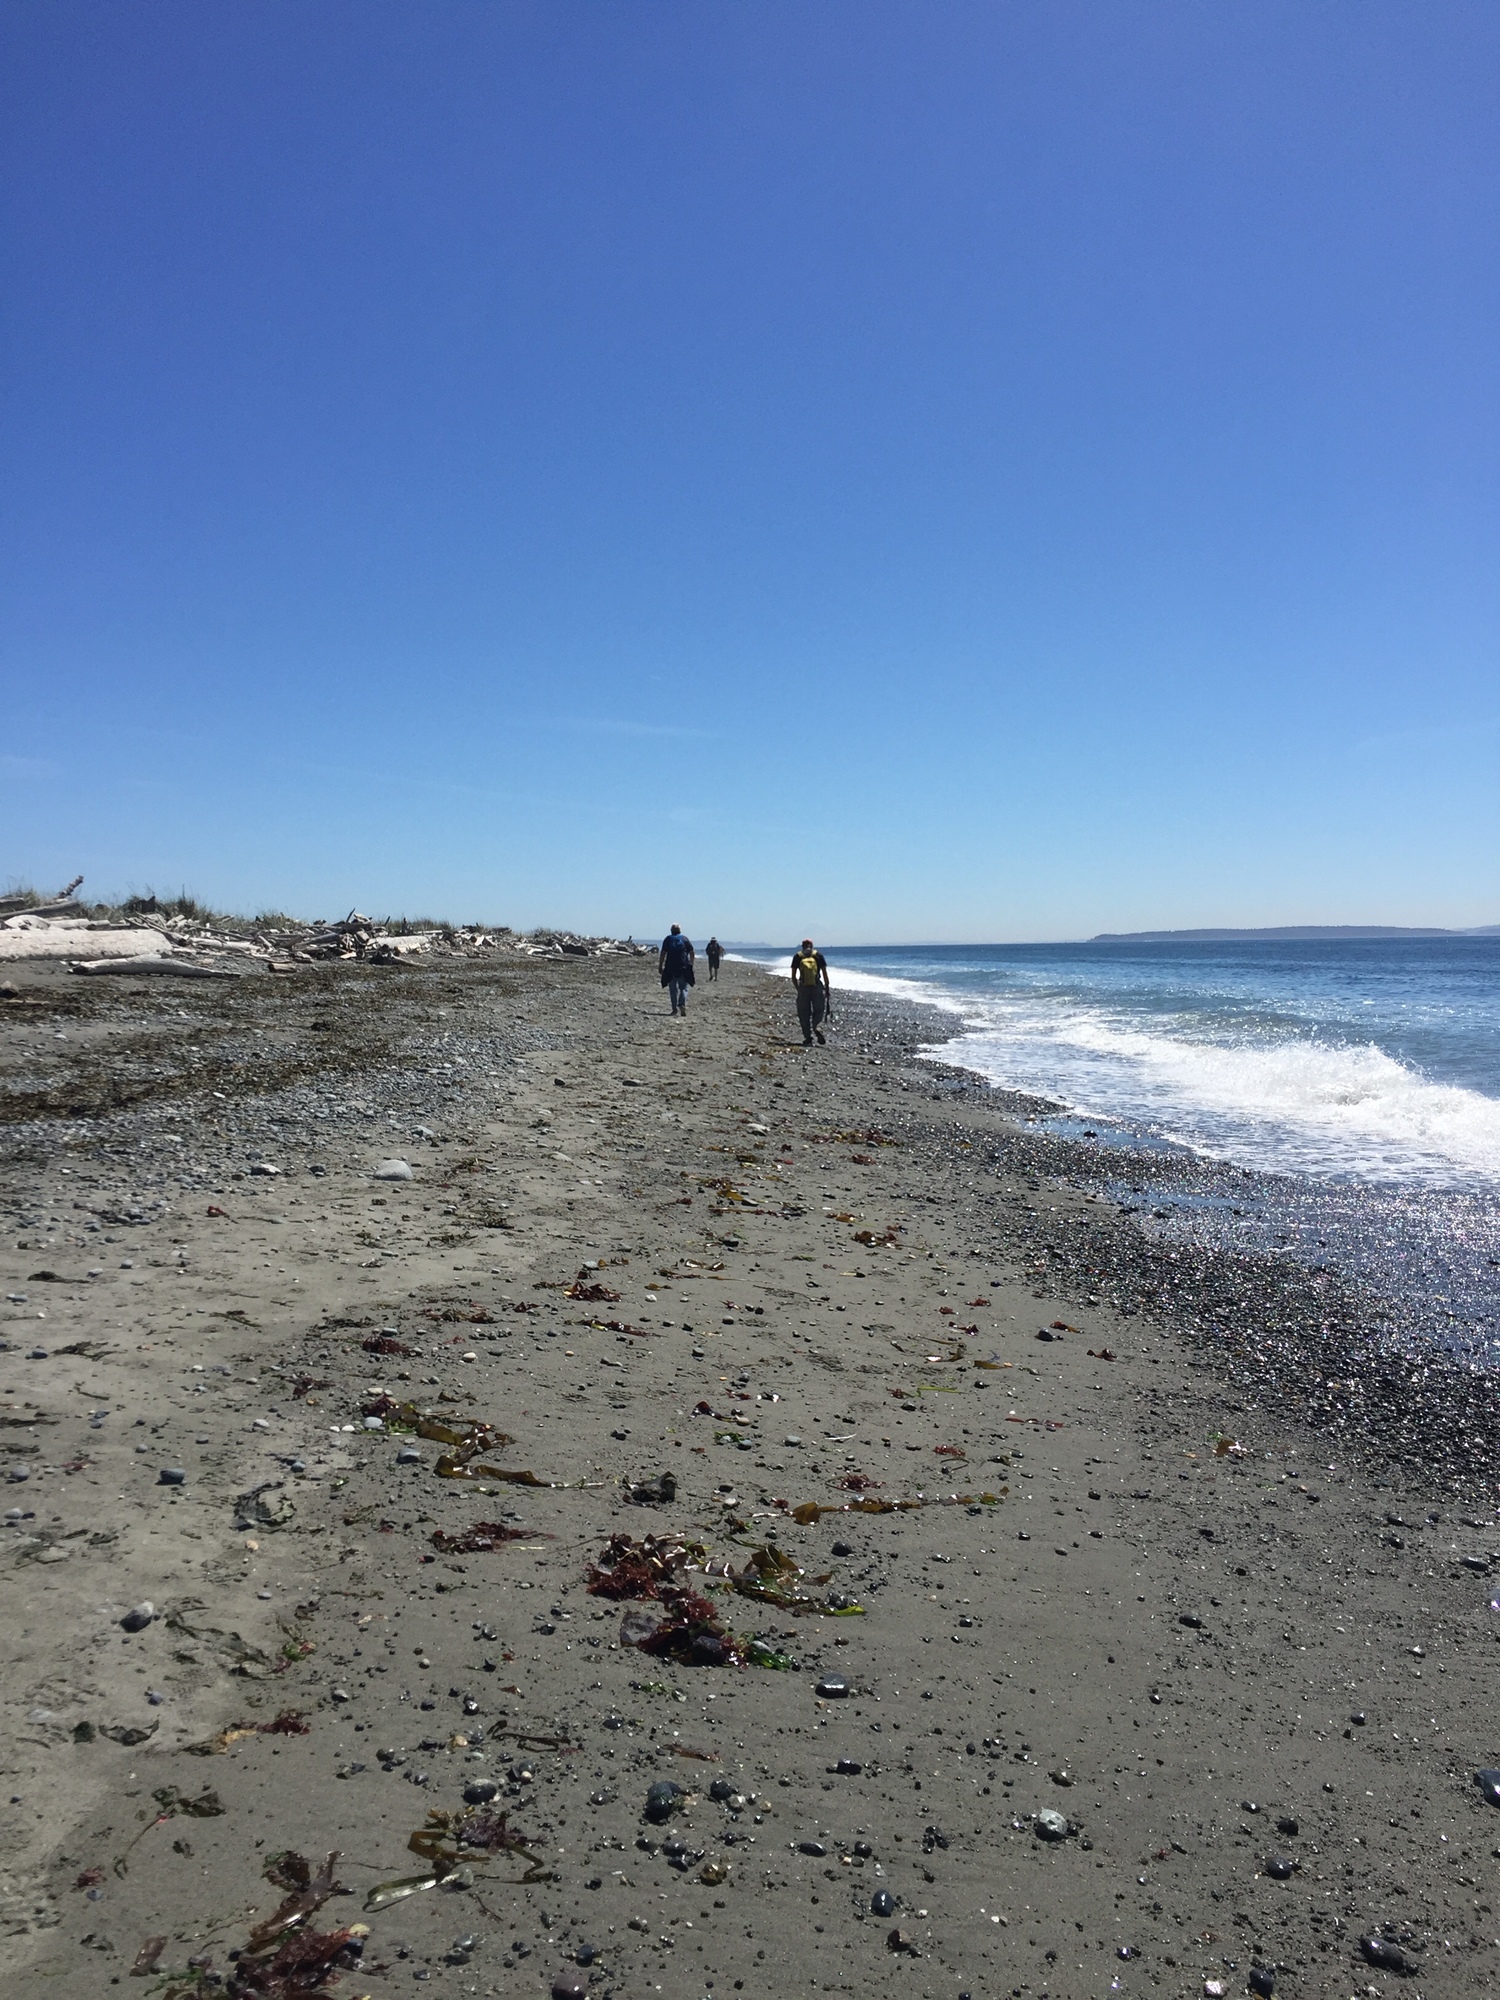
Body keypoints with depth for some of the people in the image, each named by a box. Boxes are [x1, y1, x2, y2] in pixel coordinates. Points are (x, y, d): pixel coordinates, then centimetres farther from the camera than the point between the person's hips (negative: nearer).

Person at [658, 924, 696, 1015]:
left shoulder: (667, 939, 5)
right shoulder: (685, 939, 7)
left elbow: (663, 954, -1)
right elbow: (692, 953, 6)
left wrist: (660, 966, 2)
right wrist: (691, 963, 17)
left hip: (670, 968, 0)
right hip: (684, 968, 0)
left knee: (673, 989, 6)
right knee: (683, 987, 7)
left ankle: (675, 1009, 4)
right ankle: (682, 1004, -14)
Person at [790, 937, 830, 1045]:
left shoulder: (797, 957, 6)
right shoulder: (818, 955, 5)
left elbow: (793, 977, 5)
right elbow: (825, 974, 1)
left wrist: (798, 988, 16)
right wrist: (827, 988, 7)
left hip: (803, 988, 0)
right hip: (817, 987, 0)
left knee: (804, 1014, 8)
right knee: (818, 1011, 12)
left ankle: (807, 1038, 5)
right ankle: (818, 1028, -15)